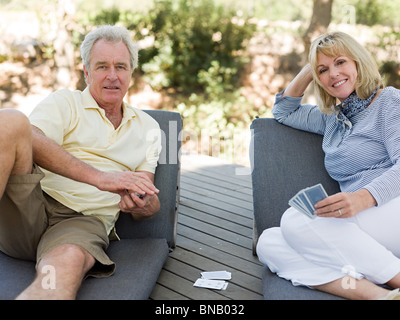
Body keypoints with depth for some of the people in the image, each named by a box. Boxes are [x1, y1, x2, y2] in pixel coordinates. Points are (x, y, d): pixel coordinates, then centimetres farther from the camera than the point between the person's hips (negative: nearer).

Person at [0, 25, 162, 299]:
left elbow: (151, 202, 16)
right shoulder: (64, 102, 13)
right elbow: (31, 140, -11)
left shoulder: (148, 127, 21)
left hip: (85, 221, 0)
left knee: (68, 262, -38)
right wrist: (98, 177, -23)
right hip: (27, 210, 0)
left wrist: (142, 205, -11)